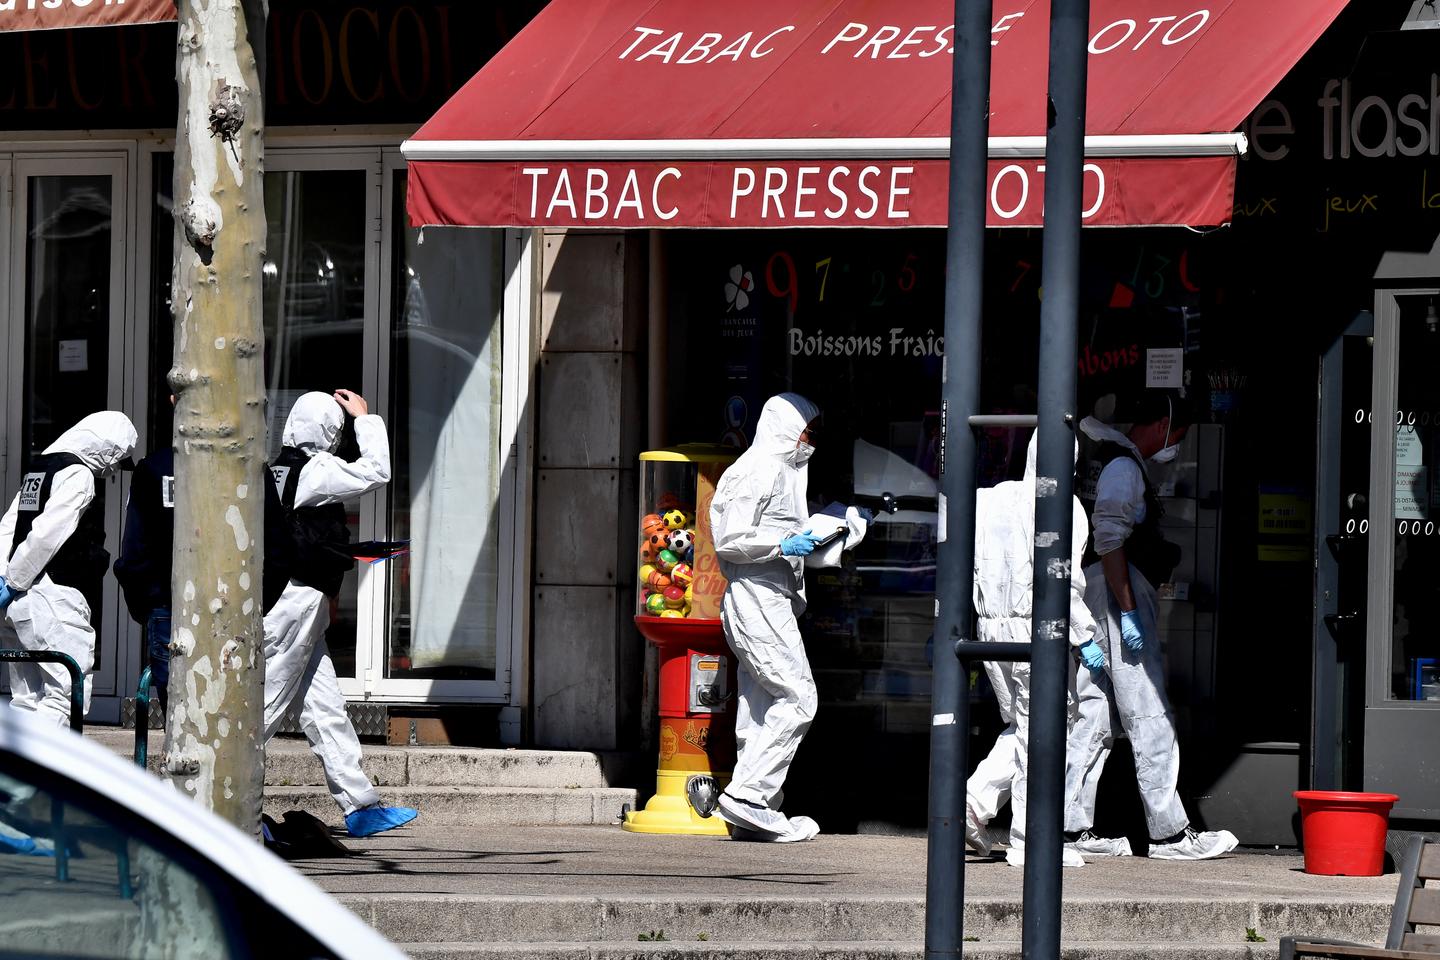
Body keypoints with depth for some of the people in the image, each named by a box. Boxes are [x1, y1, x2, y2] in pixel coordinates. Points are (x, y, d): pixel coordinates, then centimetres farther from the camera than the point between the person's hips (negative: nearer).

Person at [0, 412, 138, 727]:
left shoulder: (39, 468, 20)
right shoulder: (79, 475, -10)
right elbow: (46, 533, -18)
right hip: (56, 595, -10)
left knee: (27, 697, 11)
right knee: (68, 691, -11)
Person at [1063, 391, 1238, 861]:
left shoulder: (1119, 463, 20)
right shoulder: (1123, 467, -11)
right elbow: (1109, 544, -18)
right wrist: (1128, 613, -20)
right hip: (1117, 595, -10)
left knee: (1091, 717, 8)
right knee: (1150, 719, -8)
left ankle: (1072, 828, 6)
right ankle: (1169, 834, -7)